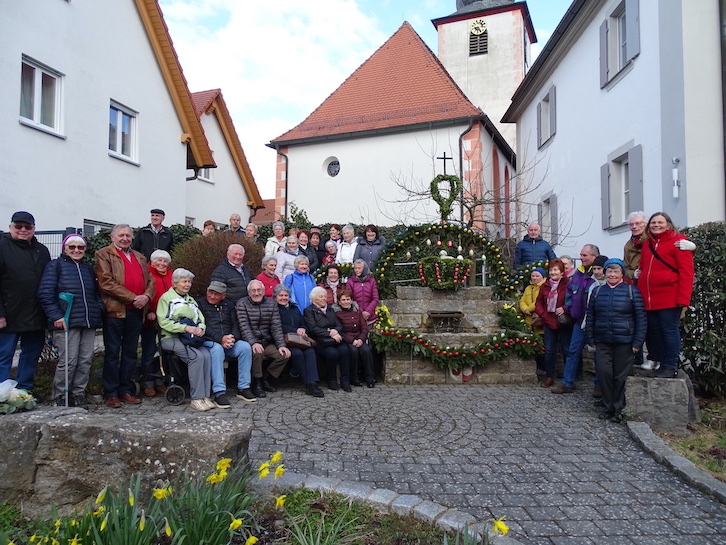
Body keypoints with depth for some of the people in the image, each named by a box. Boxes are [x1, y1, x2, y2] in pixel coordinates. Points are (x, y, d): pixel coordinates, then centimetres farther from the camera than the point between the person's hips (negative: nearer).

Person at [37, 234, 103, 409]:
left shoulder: (88, 268, 20)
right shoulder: (55, 265, 3)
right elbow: (45, 293, -6)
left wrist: (99, 312, 9)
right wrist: (56, 316, -14)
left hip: (89, 322, 5)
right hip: (66, 322, -5)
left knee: (86, 360, 5)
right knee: (68, 361, -6)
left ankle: (79, 394, 17)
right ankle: (60, 397, 9)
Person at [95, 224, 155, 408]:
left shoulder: (139, 257, 19)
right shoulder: (103, 255, 0)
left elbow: (150, 280, 15)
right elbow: (106, 283, -11)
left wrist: (146, 296, -6)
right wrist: (132, 297, -15)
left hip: (136, 311, 6)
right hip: (115, 310, -6)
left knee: (130, 352, 10)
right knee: (112, 353, 1)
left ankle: (125, 390, 19)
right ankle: (111, 393, 9)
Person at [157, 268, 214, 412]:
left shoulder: (191, 300, 26)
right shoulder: (166, 298, 5)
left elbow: (201, 319, 18)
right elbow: (164, 322, -8)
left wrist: (200, 329, -6)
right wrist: (185, 328, -18)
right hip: (171, 338, -5)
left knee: (207, 355, -26)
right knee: (197, 356, -30)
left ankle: (205, 396, -24)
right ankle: (196, 398, -26)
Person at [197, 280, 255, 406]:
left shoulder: (229, 306, 21)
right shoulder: (200, 304, 5)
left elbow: (235, 324, 12)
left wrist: (232, 338, -11)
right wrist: (221, 339, -19)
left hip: (229, 343, 5)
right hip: (208, 342, -4)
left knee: (245, 346, -23)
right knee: (217, 349, -37)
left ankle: (243, 388, -17)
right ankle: (219, 393, -38)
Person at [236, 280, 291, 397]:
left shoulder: (271, 304, 8)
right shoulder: (242, 303, -2)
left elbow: (276, 326, 1)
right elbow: (244, 327, -14)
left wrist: (281, 345, -12)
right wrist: (254, 343, -30)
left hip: (267, 343, 4)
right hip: (250, 343, -4)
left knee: (284, 355, -18)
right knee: (257, 352, -35)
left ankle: (265, 379, 4)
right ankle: (257, 383, -11)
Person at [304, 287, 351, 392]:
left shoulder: (330, 309, 24)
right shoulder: (309, 311, 6)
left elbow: (340, 326, 17)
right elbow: (313, 329, -8)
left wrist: (335, 331, -7)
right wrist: (330, 334, -15)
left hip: (336, 339, 5)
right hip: (320, 341, -4)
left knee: (344, 350, -27)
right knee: (332, 353, -32)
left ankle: (345, 381, -20)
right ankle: (331, 381, -11)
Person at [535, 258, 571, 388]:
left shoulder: (568, 285, -10)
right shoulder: (545, 286, 7)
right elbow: (538, 303, 12)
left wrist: (564, 309, -22)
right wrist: (543, 314, -2)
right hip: (549, 322, 4)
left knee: (566, 350, 6)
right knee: (549, 350, 9)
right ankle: (549, 377, 20)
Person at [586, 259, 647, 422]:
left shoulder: (632, 291, -1)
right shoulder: (597, 291, 9)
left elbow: (640, 318, -3)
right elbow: (590, 316, 12)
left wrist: (637, 341, -7)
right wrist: (591, 339, 8)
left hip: (624, 341, -2)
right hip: (602, 341, 3)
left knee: (621, 376, 3)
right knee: (604, 372, -4)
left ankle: (618, 409, 17)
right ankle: (608, 406, 13)